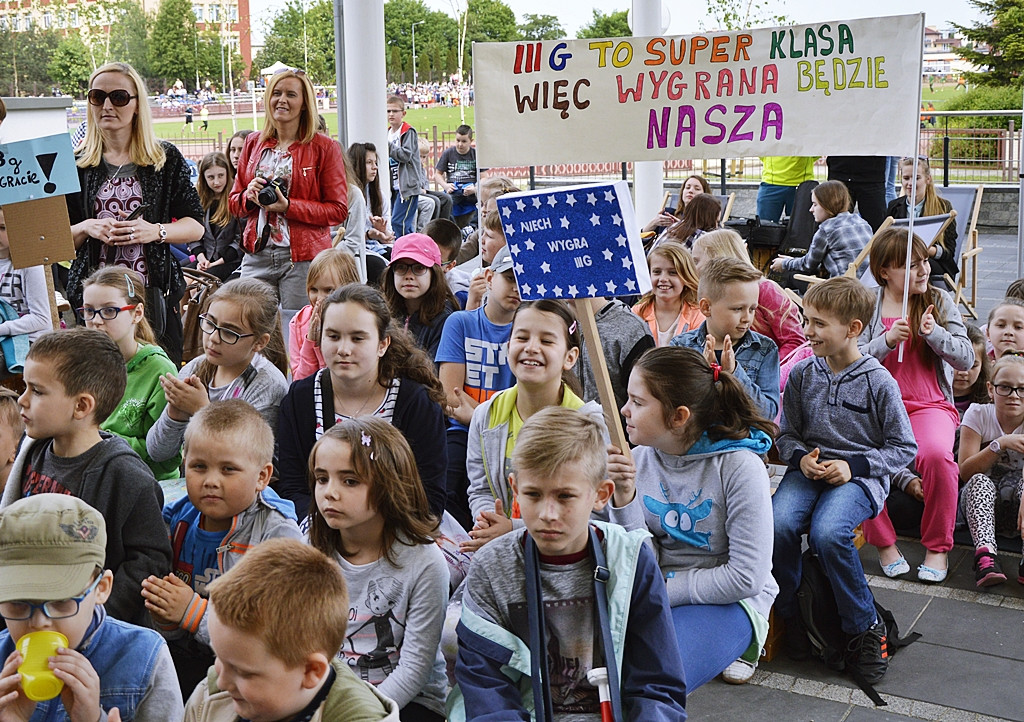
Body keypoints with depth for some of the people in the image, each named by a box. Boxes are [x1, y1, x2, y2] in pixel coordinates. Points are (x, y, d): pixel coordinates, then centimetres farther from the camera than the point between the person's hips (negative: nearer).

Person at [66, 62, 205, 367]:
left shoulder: (166, 158, 5)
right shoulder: (77, 164, 8)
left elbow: (196, 226, 5)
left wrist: (155, 231, -12)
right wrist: (87, 228, -9)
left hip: (154, 294, -1)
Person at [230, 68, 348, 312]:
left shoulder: (324, 148, 0)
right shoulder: (253, 143, 13)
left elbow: (338, 210, -5)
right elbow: (235, 203, 18)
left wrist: (288, 206, -15)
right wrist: (249, 196, -5)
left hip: (303, 258, -4)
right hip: (256, 256, 4)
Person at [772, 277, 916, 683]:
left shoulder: (878, 382, -4)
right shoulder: (802, 375, 7)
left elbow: (904, 449, 1)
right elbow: (787, 434, 15)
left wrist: (854, 466, -12)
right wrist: (801, 457, -7)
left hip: (859, 477, -3)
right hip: (808, 469, 4)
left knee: (827, 533, -33)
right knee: (777, 524, -29)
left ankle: (865, 627, -10)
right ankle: (789, 616, -5)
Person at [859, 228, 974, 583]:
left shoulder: (939, 301, 9)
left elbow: (966, 358, 4)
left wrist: (934, 333, -13)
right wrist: (887, 341, -18)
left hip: (930, 404, 0)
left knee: (936, 454, -34)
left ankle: (938, 547, -10)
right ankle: (883, 542, -7)